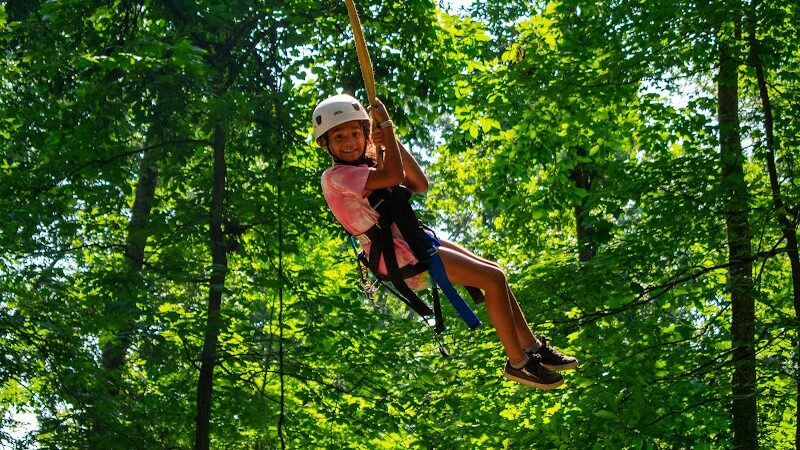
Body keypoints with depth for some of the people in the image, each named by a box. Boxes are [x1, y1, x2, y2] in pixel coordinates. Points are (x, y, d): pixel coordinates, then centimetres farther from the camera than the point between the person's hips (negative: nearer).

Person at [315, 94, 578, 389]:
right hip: (399, 258, -9)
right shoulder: (335, 176, -15)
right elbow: (394, 176, -28)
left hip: (413, 244, 9)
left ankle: (532, 347, 22)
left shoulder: (367, 166, 14)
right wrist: (386, 125, -18)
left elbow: (419, 185, 8)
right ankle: (517, 363, 0)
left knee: (494, 272, 11)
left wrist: (392, 143, -2)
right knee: (493, 279, -11)